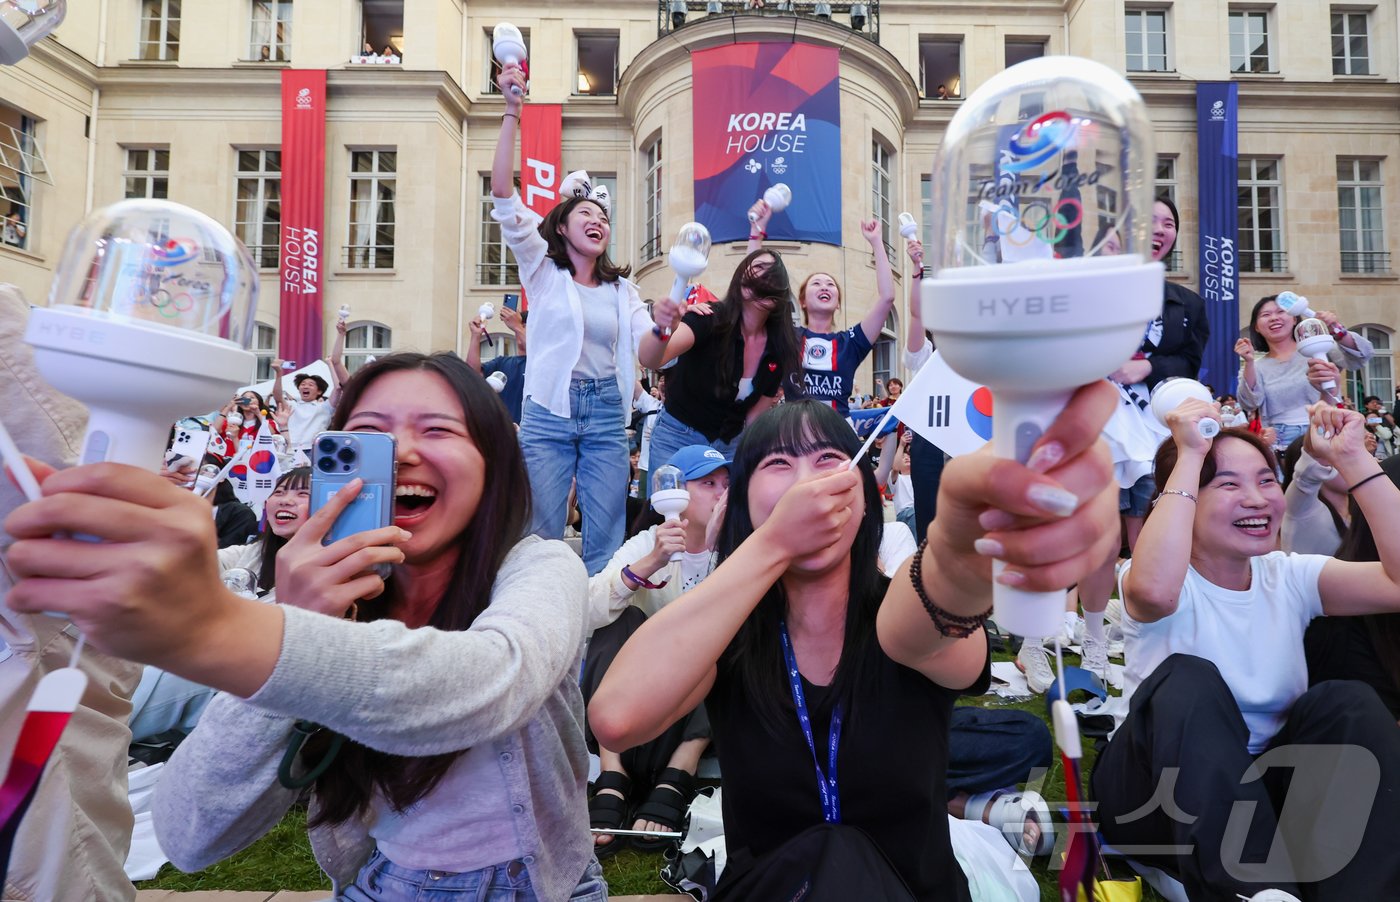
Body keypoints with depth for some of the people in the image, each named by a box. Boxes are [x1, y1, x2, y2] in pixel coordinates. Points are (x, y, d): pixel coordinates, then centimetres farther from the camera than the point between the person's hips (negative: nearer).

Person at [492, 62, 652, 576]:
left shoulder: (620, 287, 15)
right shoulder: (542, 269, 7)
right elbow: (503, 196, -6)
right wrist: (512, 112, -13)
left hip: (606, 414, 3)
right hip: (549, 412, -3)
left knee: (605, 540, 4)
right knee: (539, 537, -3)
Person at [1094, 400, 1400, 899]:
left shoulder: (1291, 577, 2)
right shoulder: (1161, 579, -13)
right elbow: (1154, 589, -40)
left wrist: (1352, 458, -15)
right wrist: (1189, 456, -31)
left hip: (1267, 785, 4)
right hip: (1158, 795, -4)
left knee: (1347, 701, -21)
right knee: (1189, 681, -32)